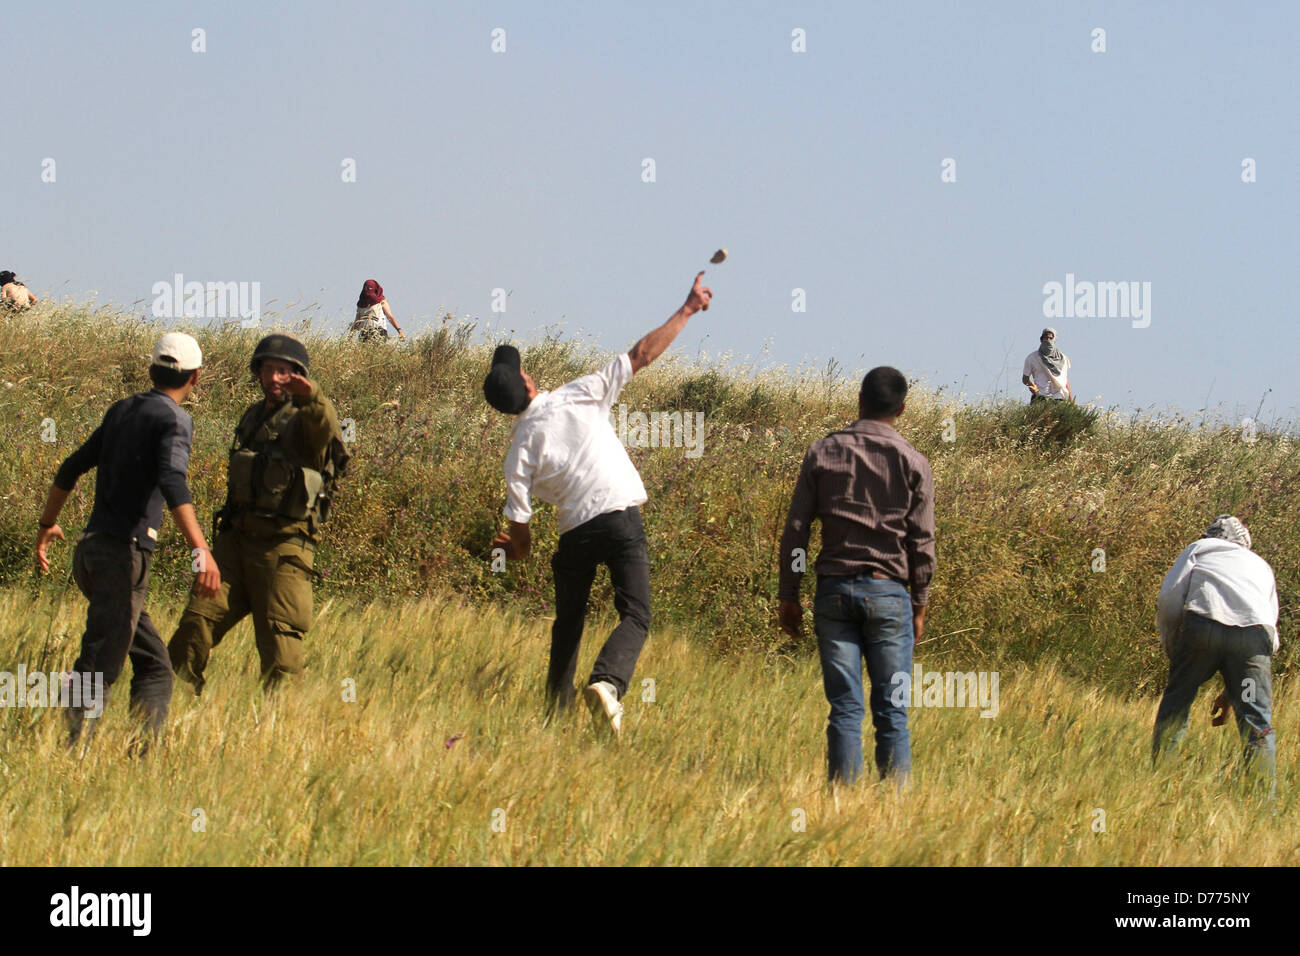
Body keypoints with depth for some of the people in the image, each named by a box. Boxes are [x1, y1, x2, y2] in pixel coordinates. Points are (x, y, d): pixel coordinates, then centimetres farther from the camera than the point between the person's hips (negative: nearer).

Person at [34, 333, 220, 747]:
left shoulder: (122, 410, 16)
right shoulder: (173, 419, -7)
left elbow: (71, 468, 24)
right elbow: (173, 482, -25)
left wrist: (47, 524, 39)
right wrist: (202, 552, -35)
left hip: (90, 552, 8)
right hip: (124, 554, -8)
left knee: (155, 666, 13)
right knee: (98, 670, -11)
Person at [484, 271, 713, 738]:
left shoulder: (520, 449, 3)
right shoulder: (580, 396, 1)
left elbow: (519, 526, 2)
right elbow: (641, 354, 2)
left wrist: (515, 549, 24)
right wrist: (687, 310, 10)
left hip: (574, 535, 2)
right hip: (621, 521, -2)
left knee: (568, 623, 21)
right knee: (635, 615, -8)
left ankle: (557, 711, 21)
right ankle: (607, 682, -35)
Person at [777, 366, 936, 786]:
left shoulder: (823, 453, 4)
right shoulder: (913, 463, 1)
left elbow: (795, 530, 3)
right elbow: (922, 543, 1)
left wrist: (788, 595, 9)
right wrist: (920, 603, 11)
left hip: (833, 590, 1)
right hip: (888, 591, -1)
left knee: (845, 708, 1)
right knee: (891, 711, 2)